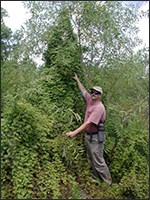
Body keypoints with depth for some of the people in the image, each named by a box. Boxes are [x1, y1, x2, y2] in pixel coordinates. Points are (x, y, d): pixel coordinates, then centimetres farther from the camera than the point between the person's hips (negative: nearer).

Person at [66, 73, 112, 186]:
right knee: (91, 160, 19)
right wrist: (77, 79, 27)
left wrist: (75, 132, -35)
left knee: (98, 161, -3)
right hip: (87, 135, 9)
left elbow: (89, 123, -30)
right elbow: (83, 90, 20)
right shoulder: (90, 101, 3)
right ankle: (96, 178, 33)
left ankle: (108, 183, 10)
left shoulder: (99, 107, -22)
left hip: (95, 137, -9)